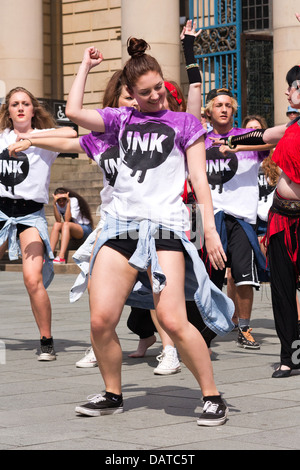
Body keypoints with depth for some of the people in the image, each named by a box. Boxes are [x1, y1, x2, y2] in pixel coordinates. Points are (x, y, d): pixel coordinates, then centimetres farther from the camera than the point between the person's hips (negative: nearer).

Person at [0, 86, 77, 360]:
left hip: (30, 215, -3)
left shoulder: (44, 137, 3)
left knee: (33, 279, -19)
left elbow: (71, 134, -17)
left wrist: (31, 136, -19)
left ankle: (47, 342, -5)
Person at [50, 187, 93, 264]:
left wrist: (68, 202, -29)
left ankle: (61, 258, -46)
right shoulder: (58, 204, -1)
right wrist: (54, 204, -25)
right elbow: (58, 221, -18)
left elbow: (67, 220, -26)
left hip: (85, 229, -5)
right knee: (56, 224, -22)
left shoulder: (74, 201, -15)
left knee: (66, 224, -33)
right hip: (71, 232, 6)